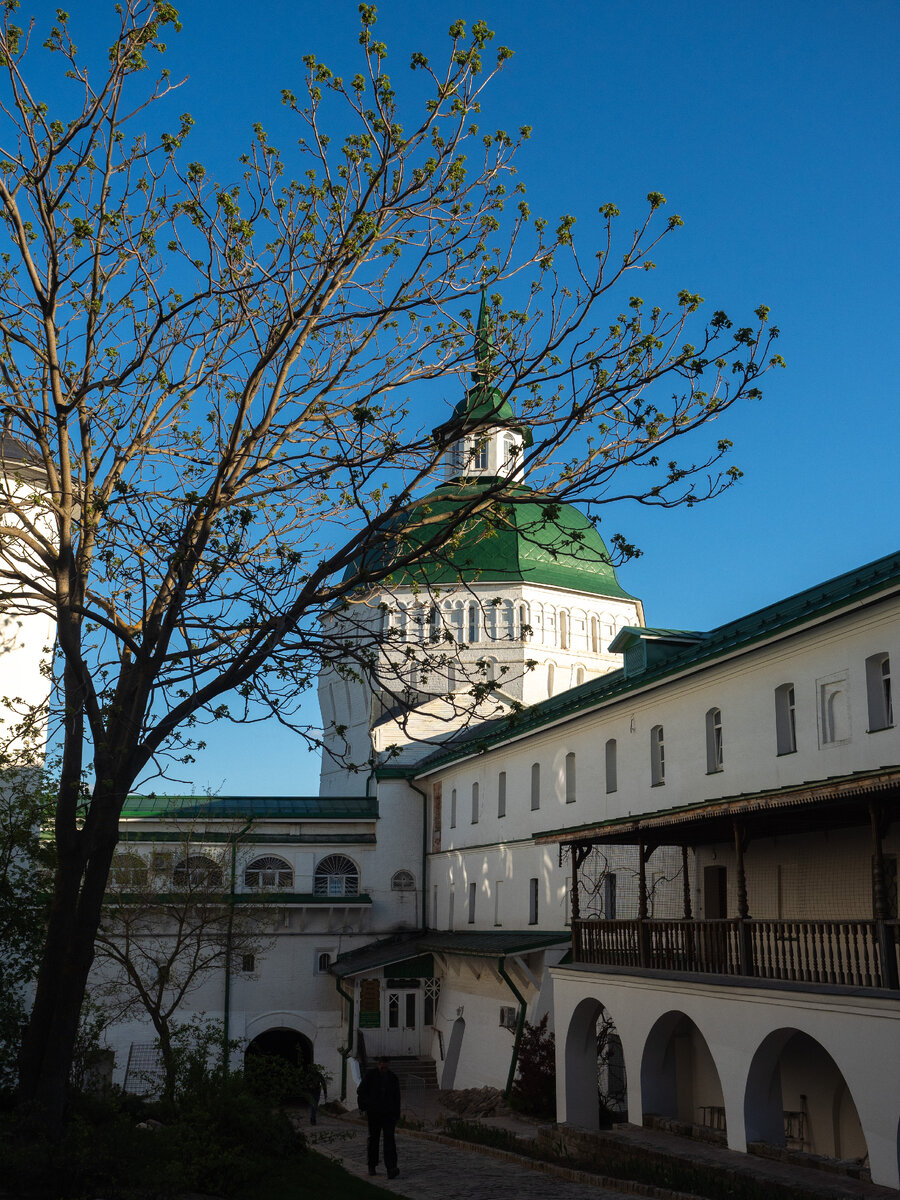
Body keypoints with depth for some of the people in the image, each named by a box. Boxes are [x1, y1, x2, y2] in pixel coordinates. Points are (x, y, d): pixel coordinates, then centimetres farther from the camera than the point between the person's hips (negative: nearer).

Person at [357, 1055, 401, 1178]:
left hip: (388, 1113, 0)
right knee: (373, 1138, 8)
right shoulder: (370, 1075, -2)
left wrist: (397, 1115, 7)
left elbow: (396, 1098, 10)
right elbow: (361, 1091, 1)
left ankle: (391, 1169, -20)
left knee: (389, 1138, -12)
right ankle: (372, 1166, 24)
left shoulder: (393, 1078, 4)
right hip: (373, 1113, 0)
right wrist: (363, 1107, -9)